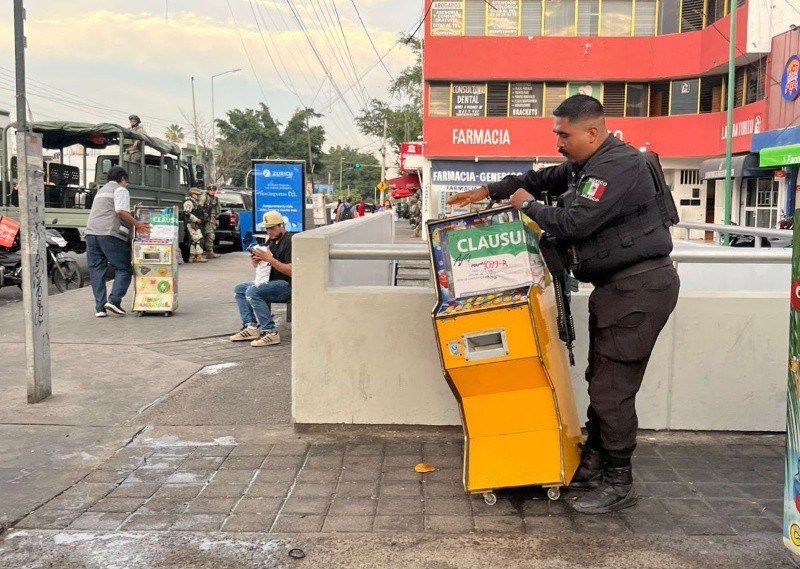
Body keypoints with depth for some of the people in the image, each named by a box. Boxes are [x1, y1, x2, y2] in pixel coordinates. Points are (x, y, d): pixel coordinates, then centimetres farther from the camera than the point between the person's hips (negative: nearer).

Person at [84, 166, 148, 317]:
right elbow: (121, 211, -13)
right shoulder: (120, 190, 3)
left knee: (96, 270, 6)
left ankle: (100, 307, 2)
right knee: (124, 269, 0)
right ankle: (114, 300, -14)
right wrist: (136, 223, -5)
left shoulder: (101, 190, 30)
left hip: (91, 232, 8)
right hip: (109, 233, -7)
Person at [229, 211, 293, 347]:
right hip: (271, 282, 10)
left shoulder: (290, 241, -14)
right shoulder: (271, 240, 16)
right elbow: (259, 265, 21)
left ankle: (270, 333, -26)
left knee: (252, 292, -27)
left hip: (286, 285, -10)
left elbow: (291, 271, -23)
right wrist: (255, 260, -3)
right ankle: (251, 327, -3)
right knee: (239, 289, 9)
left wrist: (269, 259, -26)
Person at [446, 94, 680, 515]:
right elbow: (542, 179, 27)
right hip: (616, 286, 10)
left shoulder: (619, 167, -19)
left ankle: (618, 484, 4)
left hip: (638, 288, -10)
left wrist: (528, 205, -8)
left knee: (612, 389, -7)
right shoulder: (586, 166, 13)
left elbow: (573, 224, -25)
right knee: (600, 381, 14)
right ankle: (593, 464, 25)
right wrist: (489, 191, 23)